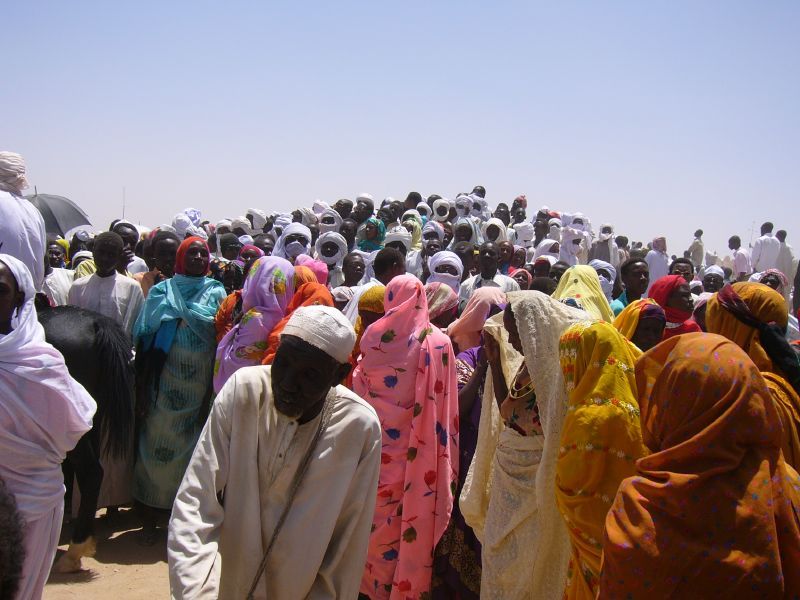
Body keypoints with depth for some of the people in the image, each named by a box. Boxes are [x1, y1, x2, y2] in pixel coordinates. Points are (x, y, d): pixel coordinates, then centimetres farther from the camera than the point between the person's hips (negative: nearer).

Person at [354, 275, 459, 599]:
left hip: (377, 444, 2)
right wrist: (445, 460, -3)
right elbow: (444, 403, -11)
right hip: (416, 450, -2)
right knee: (413, 515, 10)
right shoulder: (437, 341, -10)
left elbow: (360, 386, 7)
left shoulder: (373, 336, -4)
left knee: (378, 515, 16)